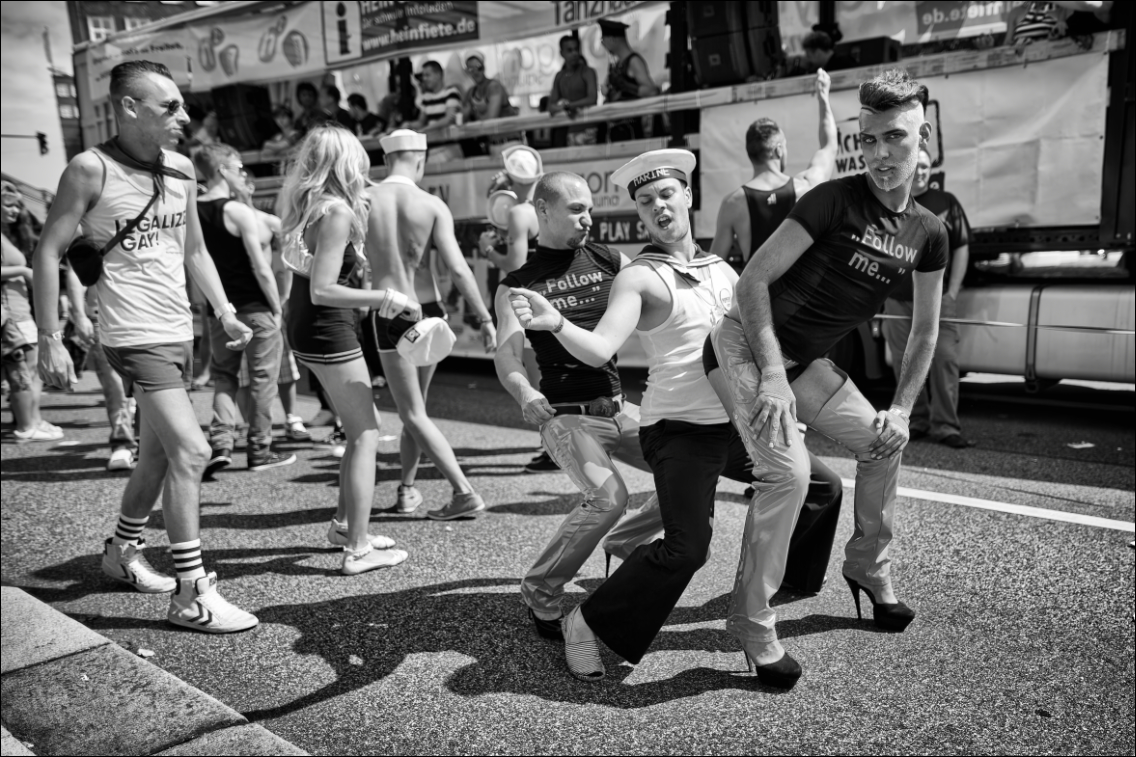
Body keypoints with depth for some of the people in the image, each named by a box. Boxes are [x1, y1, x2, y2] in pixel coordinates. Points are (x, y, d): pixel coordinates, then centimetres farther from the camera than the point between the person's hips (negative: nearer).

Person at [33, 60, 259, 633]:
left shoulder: (181, 170, 9)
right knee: (190, 451, -14)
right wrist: (49, 338, -12)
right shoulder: (92, 169, -9)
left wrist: (225, 312, 9)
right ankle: (191, 595, -5)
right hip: (135, 334, -7)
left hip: (179, 331, 7)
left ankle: (122, 549, 39)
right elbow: (48, 253, -7)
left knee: (158, 451, 17)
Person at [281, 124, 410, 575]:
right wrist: (386, 299, -21)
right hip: (327, 330, -9)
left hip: (306, 327, 9)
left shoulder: (310, 203, 10)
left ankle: (344, 524, 29)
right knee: (365, 434, -2)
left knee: (363, 425, 19)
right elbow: (322, 290, -24)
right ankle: (357, 550, 2)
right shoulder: (338, 212, -17)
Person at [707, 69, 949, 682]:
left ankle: (869, 569, 32)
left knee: (882, 443, 9)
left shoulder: (928, 234, 2)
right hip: (748, 343, -7)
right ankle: (751, 620, -7)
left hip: (805, 358, 7)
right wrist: (773, 376, -25)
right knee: (789, 471, -22)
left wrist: (902, 409, 5)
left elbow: (925, 331, 13)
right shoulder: (835, 200, -18)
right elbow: (753, 280, -19)